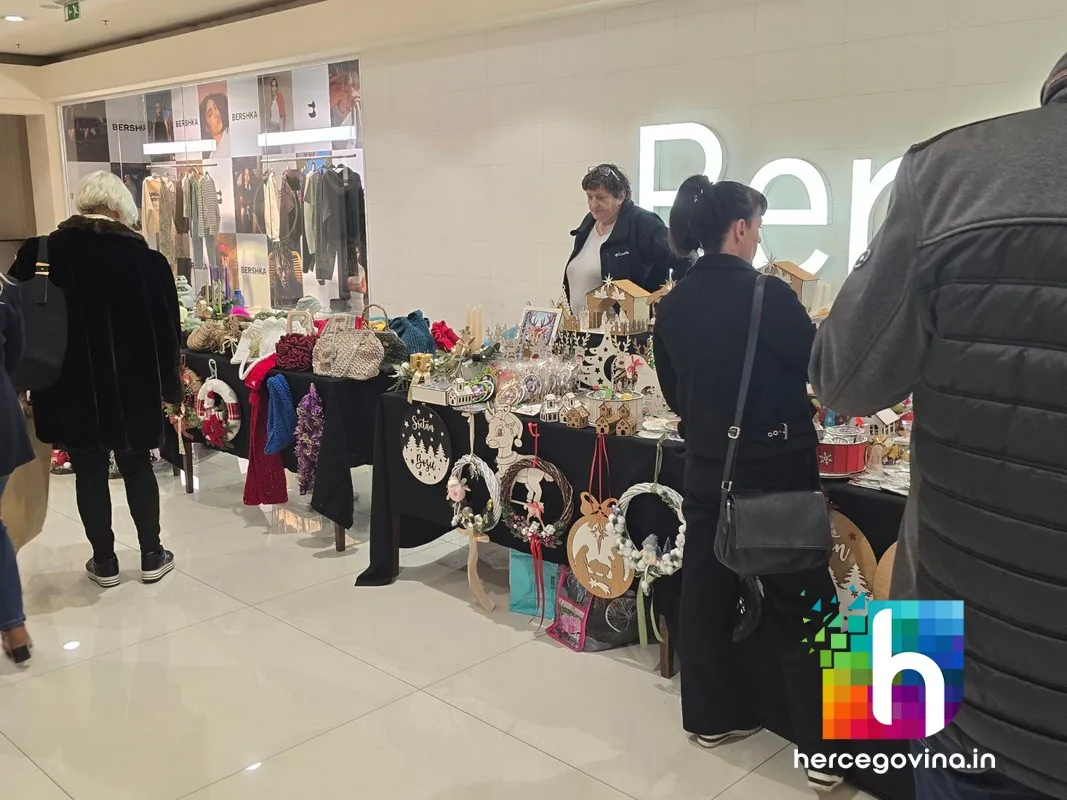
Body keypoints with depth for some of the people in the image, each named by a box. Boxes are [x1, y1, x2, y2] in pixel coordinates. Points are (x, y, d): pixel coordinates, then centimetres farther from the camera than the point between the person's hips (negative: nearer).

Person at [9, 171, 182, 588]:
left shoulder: (39, 255, -6)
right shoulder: (144, 258, -9)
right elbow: (166, 328, -4)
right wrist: (169, 385, 7)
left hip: (71, 388, 0)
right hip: (131, 386, 0)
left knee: (89, 472, 12)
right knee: (138, 466, 15)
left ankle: (104, 562, 21)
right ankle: (152, 556, 21)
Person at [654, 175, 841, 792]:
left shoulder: (674, 304, 2)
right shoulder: (767, 293, -16)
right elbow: (823, 371, -7)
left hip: (706, 468, 6)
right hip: (775, 468, -6)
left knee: (707, 589, 15)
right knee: (799, 603, 4)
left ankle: (712, 716, 29)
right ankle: (824, 748, 11)